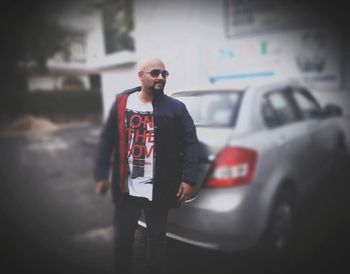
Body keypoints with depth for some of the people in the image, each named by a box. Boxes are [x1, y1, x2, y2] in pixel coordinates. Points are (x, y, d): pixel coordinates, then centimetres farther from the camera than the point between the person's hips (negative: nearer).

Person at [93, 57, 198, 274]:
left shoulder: (175, 108, -3)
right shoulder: (122, 103, 3)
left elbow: (191, 142, -3)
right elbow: (107, 140, 5)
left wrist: (188, 179, -9)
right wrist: (102, 175, 2)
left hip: (158, 189, -1)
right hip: (126, 187, 2)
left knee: (156, 239, 15)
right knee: (122, 238, 16)